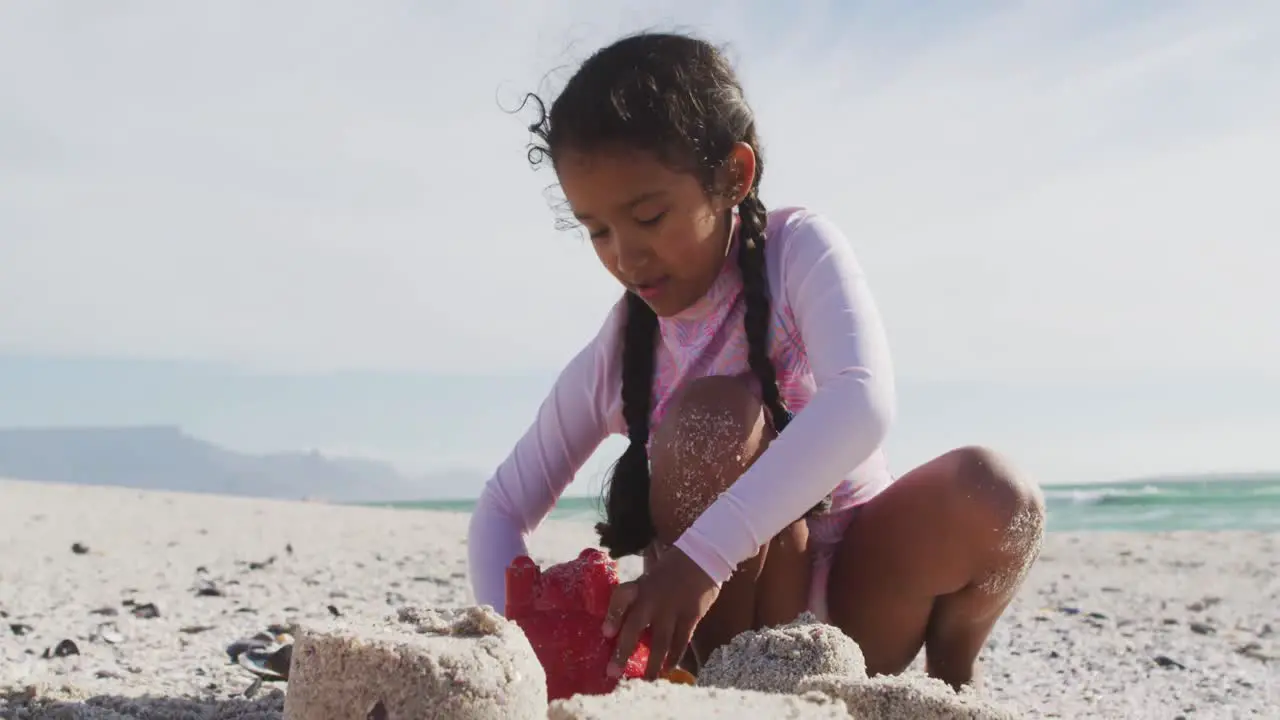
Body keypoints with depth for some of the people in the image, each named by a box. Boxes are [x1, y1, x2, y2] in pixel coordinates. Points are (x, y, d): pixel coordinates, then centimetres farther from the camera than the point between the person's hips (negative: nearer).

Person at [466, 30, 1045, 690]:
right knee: (711, 413, -28)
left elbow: (862, 403, -33)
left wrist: (706, 553, -44)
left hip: (857, 592, 0)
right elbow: (503, 507, 2)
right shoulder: (613, 360, -6)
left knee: (990, 492, -31)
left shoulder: (799, 250, -13)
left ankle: (950, 678, 0)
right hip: (738, 612, 0)